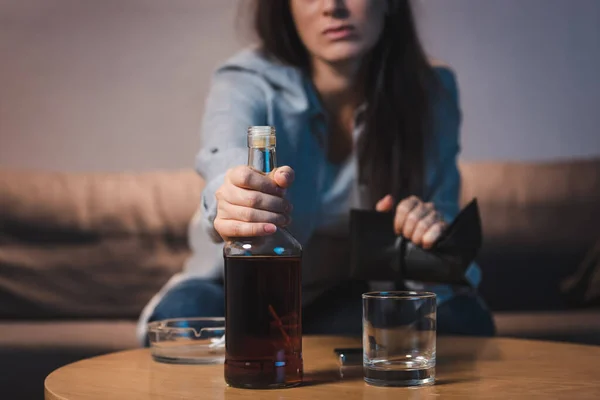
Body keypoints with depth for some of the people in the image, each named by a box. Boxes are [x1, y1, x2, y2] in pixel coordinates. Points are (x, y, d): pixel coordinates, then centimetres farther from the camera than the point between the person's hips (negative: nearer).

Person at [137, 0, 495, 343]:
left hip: (359, 297, 2)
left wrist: (431, 234, -34)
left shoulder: (431, 89, -10)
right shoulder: (245, 84, -18)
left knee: (463, 317, -25)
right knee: (183, 313, -32)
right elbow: (229, 158, -41)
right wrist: (229, 203, -66)